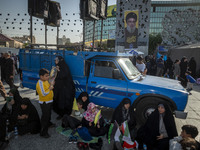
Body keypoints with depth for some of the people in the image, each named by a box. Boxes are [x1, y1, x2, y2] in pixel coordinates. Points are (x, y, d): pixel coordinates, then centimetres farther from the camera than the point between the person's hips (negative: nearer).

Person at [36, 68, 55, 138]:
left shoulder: (46, 80, 2)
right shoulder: (40, 84, -26)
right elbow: (43, 94, -32)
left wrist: (51, 85, -2)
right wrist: (50, 88, -23)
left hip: (49, 101, 9)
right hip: (44, 103, -9)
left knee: (49, 114, 29)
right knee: (45, 117, -2)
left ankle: (48, 123, 55)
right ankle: (43, 132, 10)